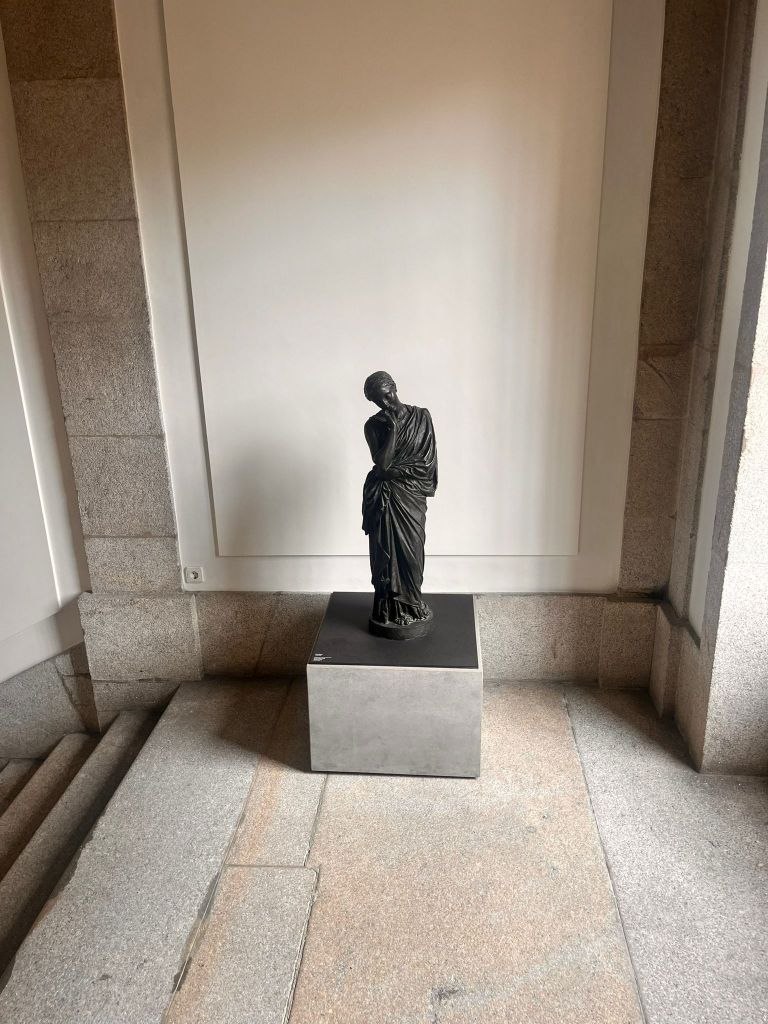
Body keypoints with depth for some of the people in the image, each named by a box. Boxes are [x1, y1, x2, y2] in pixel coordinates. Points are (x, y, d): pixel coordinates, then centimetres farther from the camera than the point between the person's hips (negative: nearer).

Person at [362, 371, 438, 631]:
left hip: (411, 497, 0)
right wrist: (393, 428, -18)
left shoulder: (421, 417, -1)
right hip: (383, 498, 0)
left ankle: (411, 605, 21)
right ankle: (388, 608, 17)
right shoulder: (374, 425, -2)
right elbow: (381, 463, -15)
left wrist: (393, 468, -8)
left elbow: (427, 461, -5)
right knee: (386, 553, 4)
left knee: (411, 551, 5)